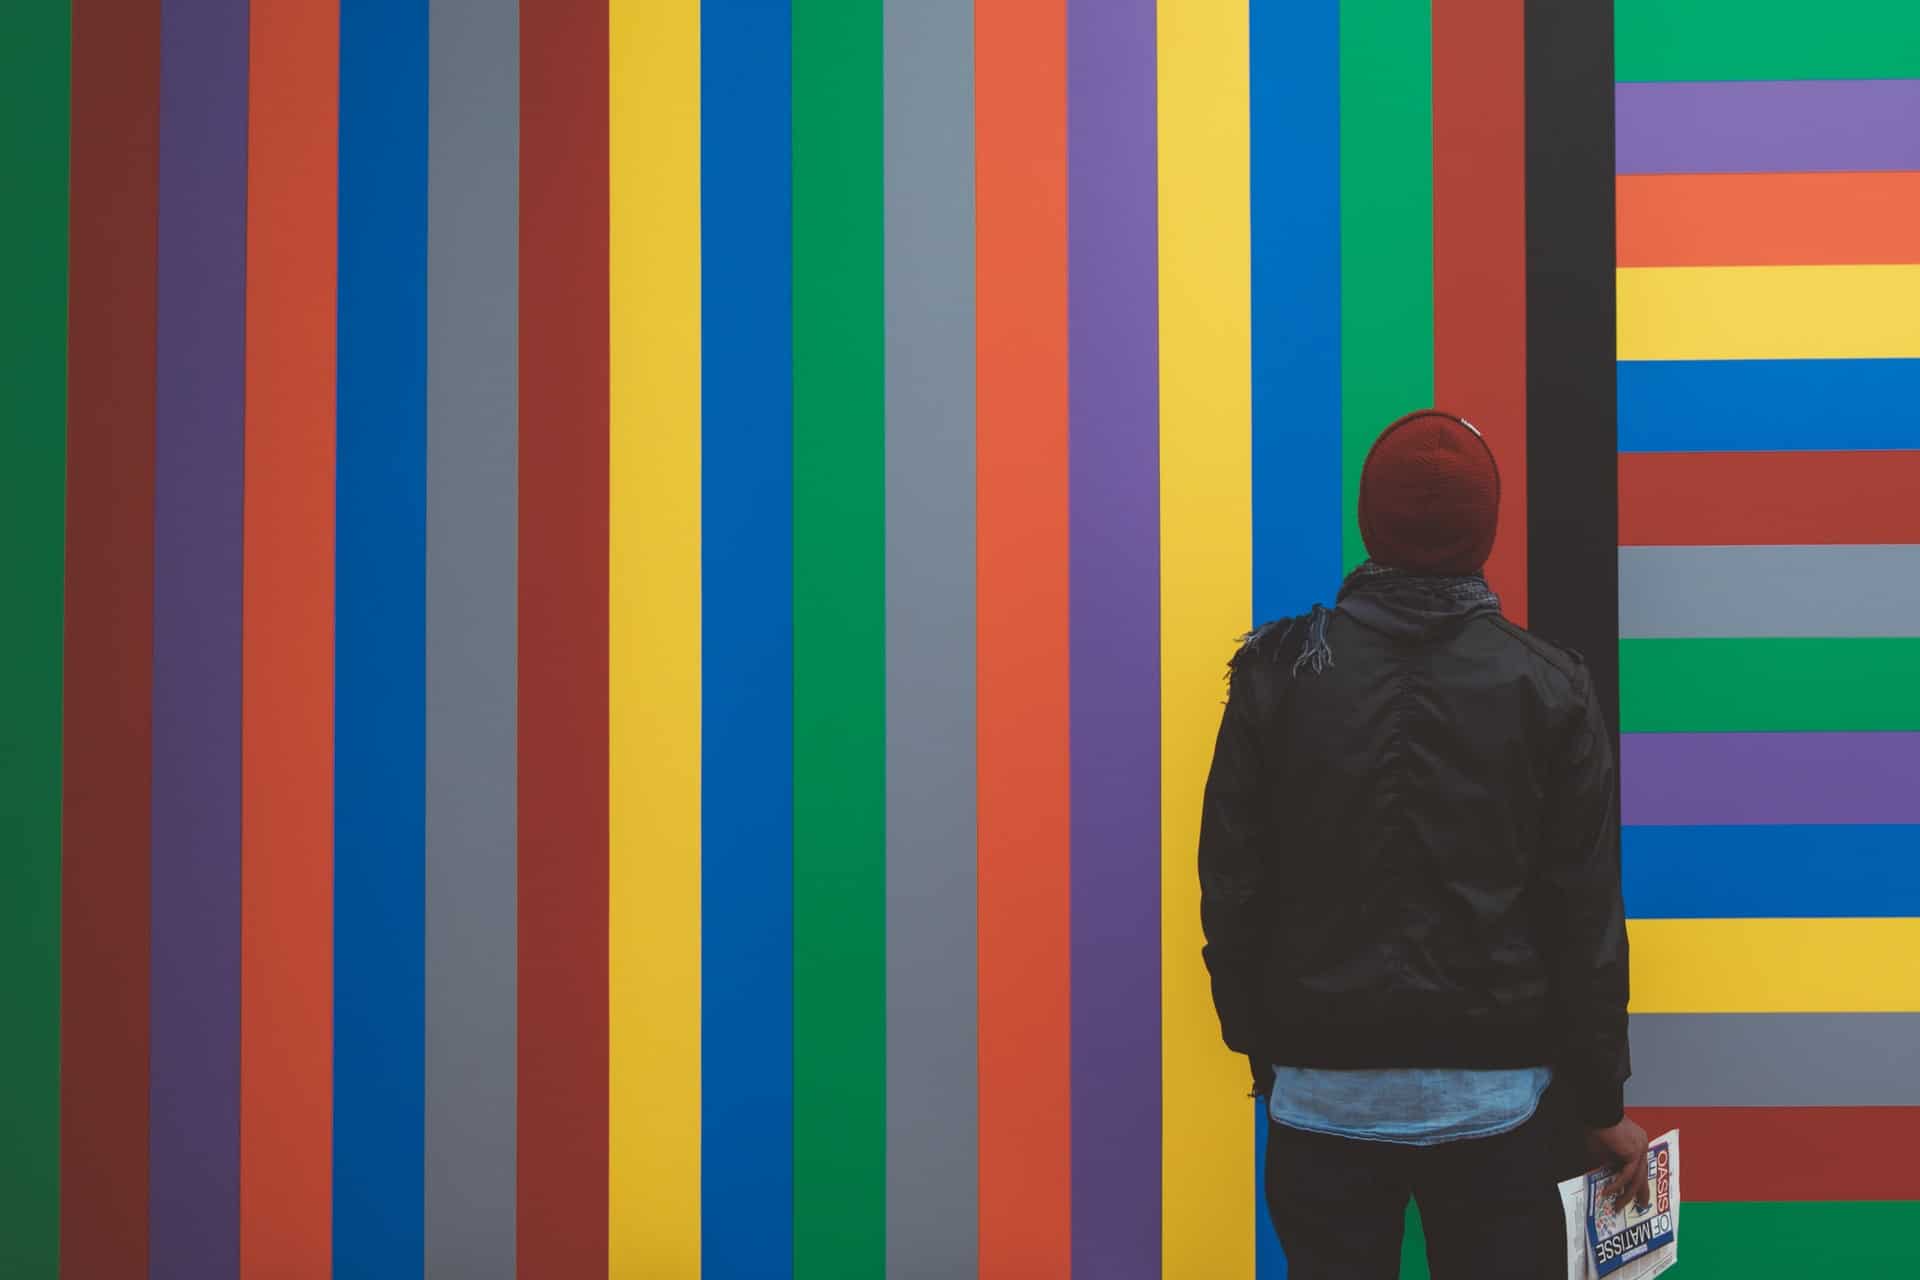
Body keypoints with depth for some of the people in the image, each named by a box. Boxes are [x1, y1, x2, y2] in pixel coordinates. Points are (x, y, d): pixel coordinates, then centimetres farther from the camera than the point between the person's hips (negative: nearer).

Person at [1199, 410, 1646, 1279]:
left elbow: (1231, 886, -1)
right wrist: (1602, 1103, 5)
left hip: (1324, 1087, 1)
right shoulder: (1549, 688, -4)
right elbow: (1586, 911, -3)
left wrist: (1256, 1045, 11)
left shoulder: (1280, 673, -3)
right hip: (1494, 1094, 0)